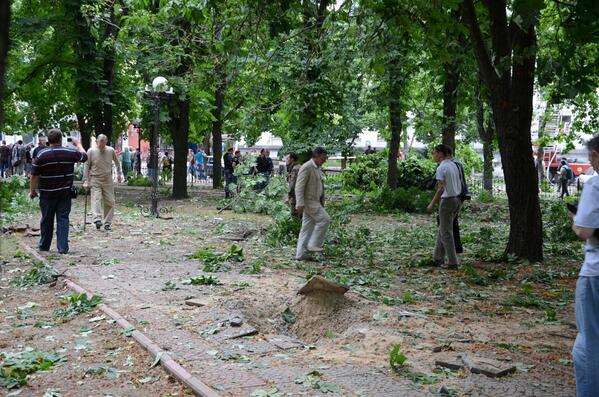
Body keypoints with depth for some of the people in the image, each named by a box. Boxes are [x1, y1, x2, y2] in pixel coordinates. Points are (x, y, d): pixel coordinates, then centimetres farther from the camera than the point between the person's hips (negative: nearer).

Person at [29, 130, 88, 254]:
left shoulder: (41, 155, -8)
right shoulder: (70, 153, -4)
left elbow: (34, 175, -5)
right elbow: (84, 156, 16)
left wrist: (32, 190, 6)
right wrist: (78, 144, 31)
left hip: (47, 194, 0)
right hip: (65, 193, 1)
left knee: (47, 220, 12)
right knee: (63, 219, 4)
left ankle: (44, 245, 25)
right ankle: (63, 247, -1)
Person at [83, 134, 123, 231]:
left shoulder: (111, 151, 1)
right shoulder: (91, 151, -4)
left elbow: (117, 162, 19)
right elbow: (87, 166, -2)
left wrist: (119, 174, 23)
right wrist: (86, 181, -5)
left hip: (108, 180, 2)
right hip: (95, 180, -2)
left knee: (110, 201, 0)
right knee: (96, 199, -17)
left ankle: (107, 222, 7)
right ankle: (97, 219, -26)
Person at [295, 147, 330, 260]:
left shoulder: (317, 168, 16)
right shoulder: (307, 167, -14)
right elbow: (299, 186, -19)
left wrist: (322, 203, 20)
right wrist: (300, 204, -26)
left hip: (315, 201, 9)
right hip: (308, 201, -9)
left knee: (307, 228, 8)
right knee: (324, 219, -13)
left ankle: (301, 254, 11)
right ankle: (314, 245, -6)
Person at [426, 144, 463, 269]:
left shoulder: (441, 168, -15)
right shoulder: (455, 166, 11)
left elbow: (441, 188, -19)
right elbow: (461, 184, 13)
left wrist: (432, 204, -14)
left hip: (447, 200, -9)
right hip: (457, 199, 9)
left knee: (446, 233, -1)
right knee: (442, 230, 17)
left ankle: (452, 262, 0)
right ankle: (438, 258, 21)